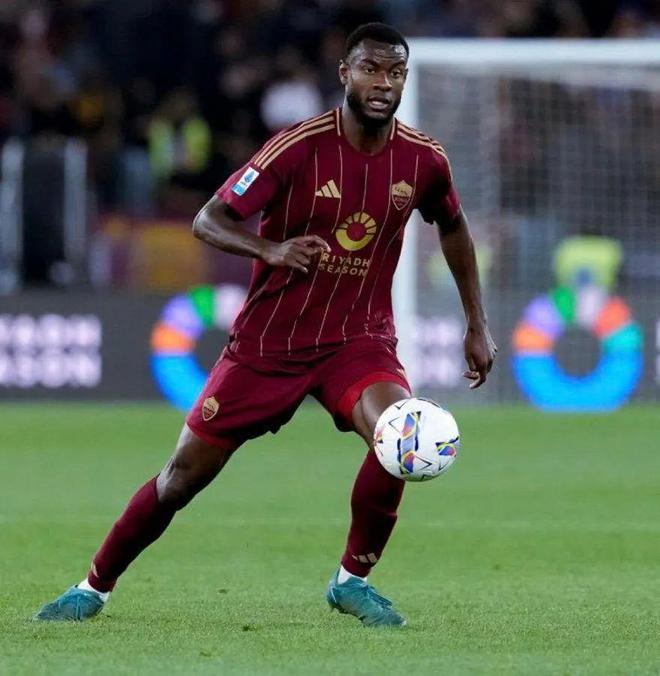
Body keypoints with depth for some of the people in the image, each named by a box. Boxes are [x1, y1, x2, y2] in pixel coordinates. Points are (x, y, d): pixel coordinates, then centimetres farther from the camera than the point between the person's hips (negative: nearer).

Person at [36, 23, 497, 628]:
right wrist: (271, 249, -36)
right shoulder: (301, 147, -16)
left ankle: (353, 579, -7)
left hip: (358, 338, 2)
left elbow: (453, 227, 17)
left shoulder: (423, 160, -5)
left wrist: (477, 324, 16)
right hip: (268, 342, -2)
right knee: (185, 473, 2)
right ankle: (95, 587, 22)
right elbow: (208, 221, -17)